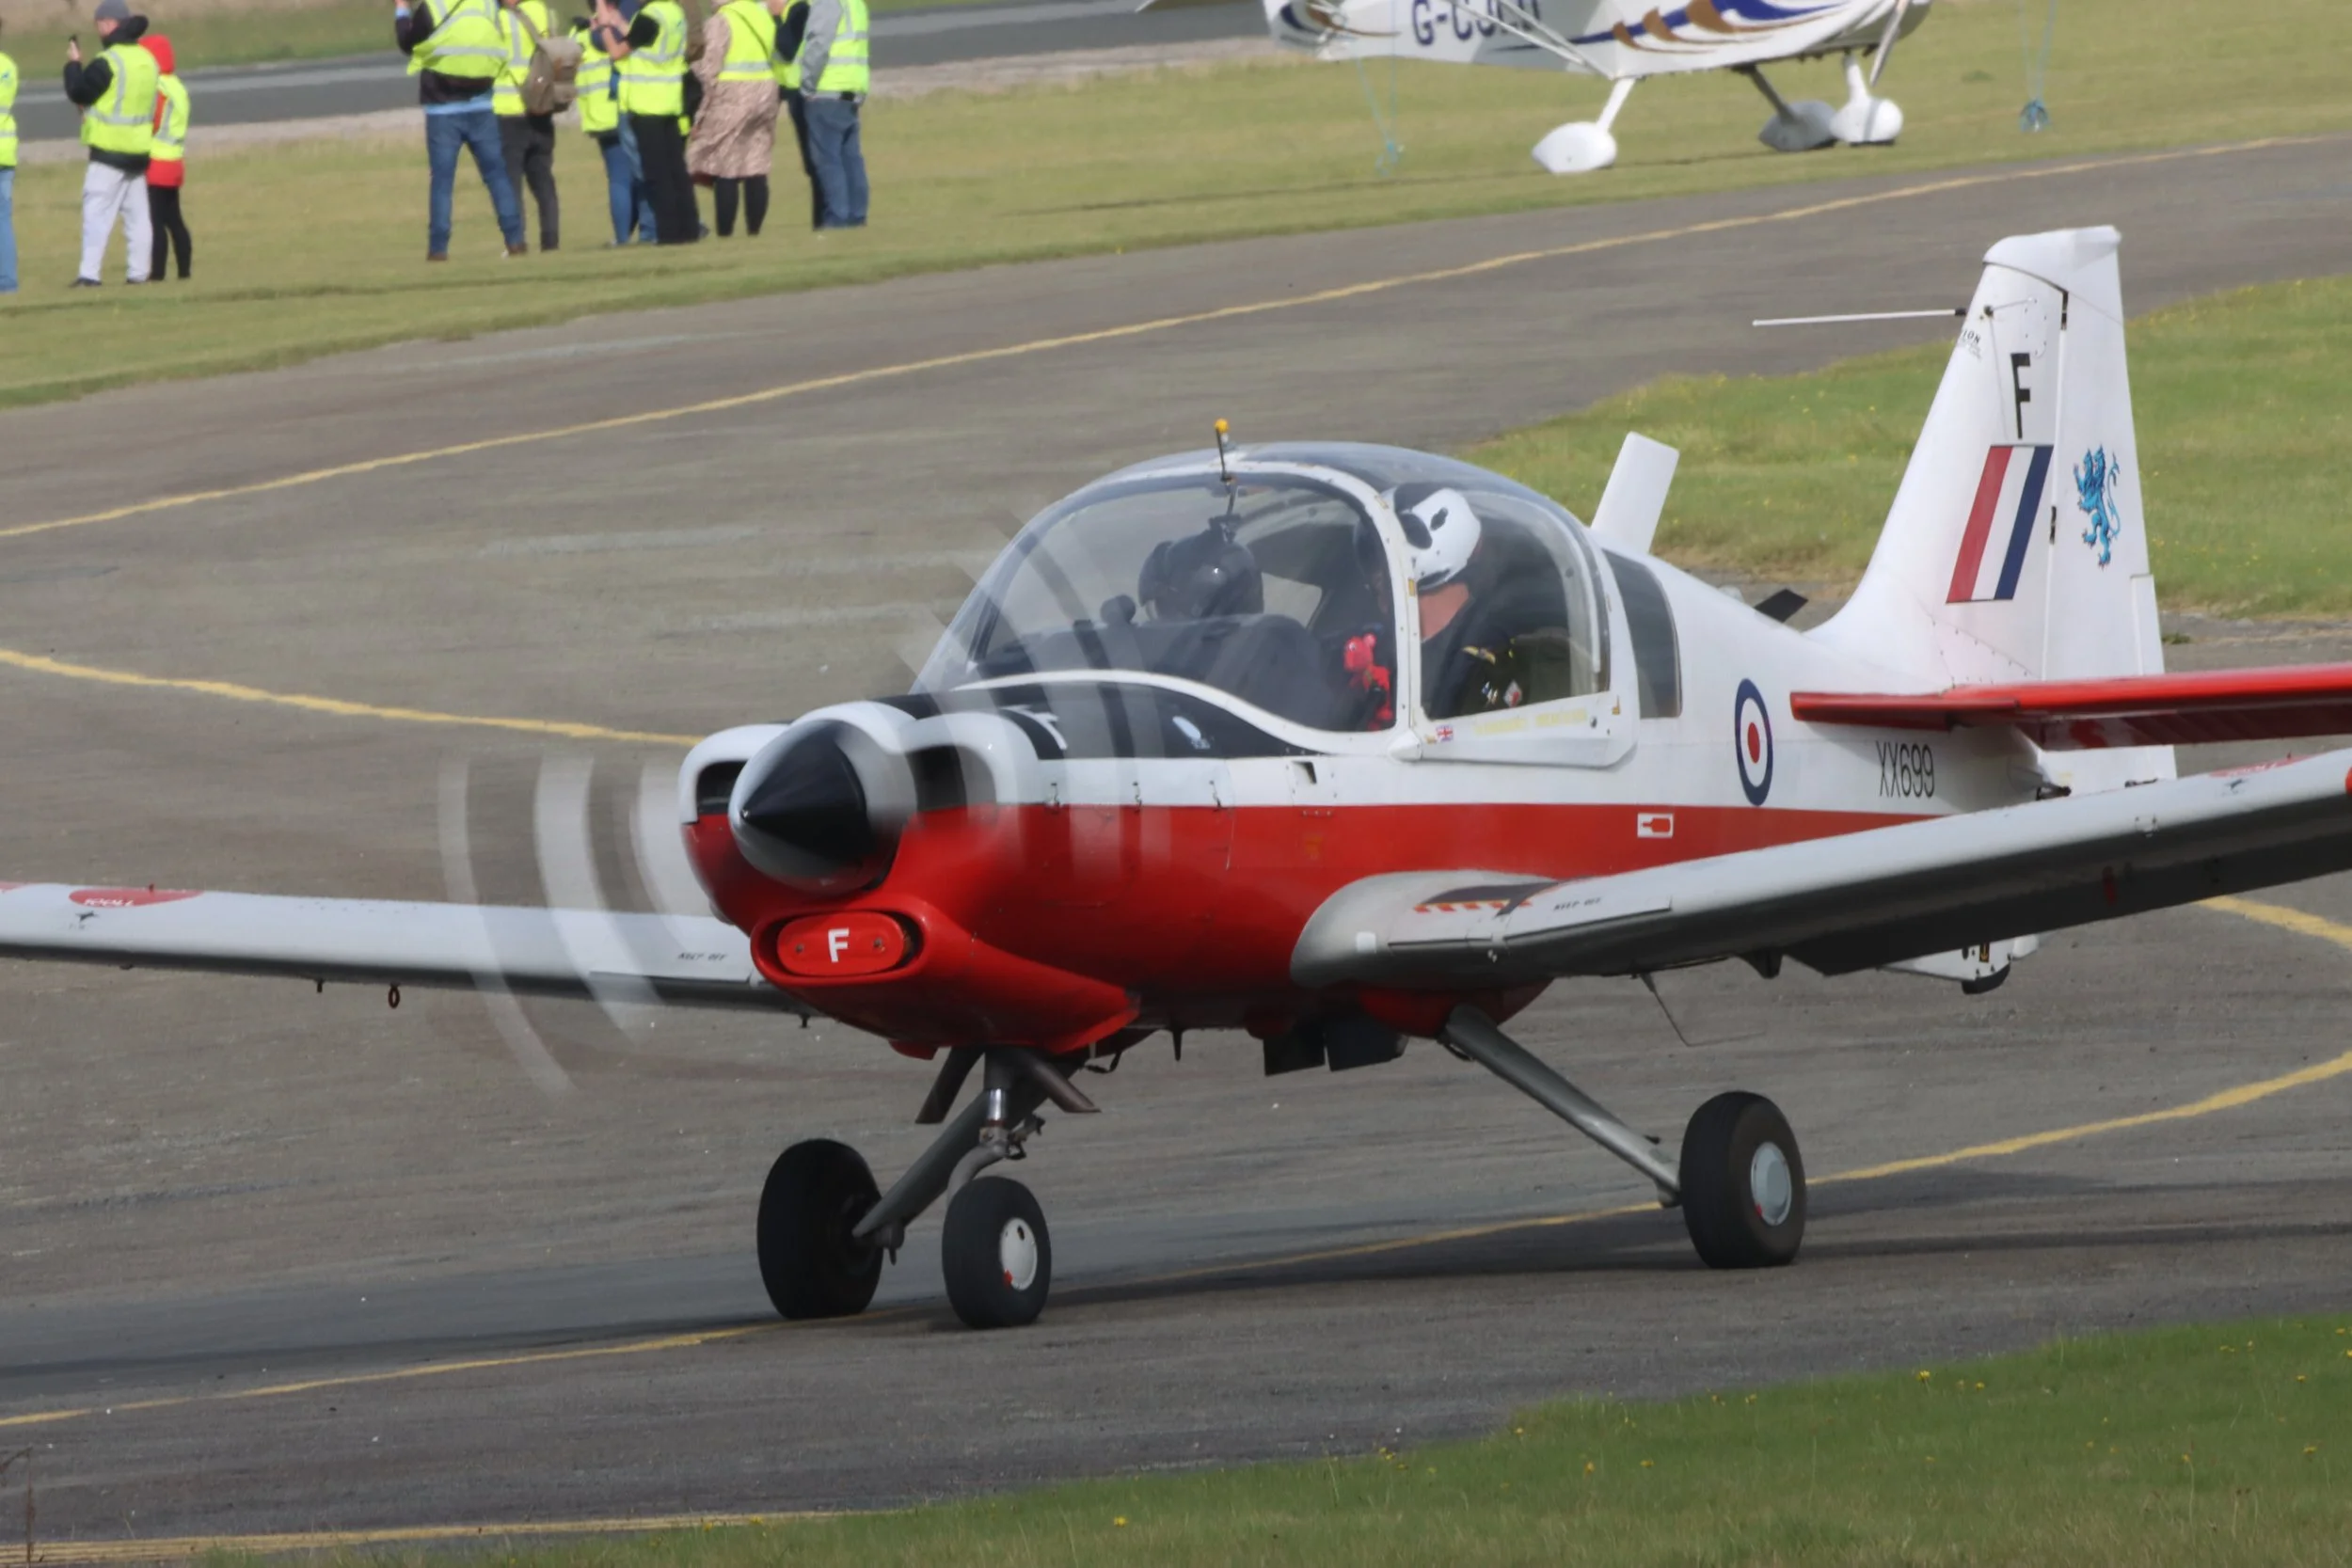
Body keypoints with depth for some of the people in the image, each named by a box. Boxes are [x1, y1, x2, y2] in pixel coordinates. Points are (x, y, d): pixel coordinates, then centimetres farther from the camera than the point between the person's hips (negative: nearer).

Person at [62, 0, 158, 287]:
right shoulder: (146, 59, 10)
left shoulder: (108, 62, -16)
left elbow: (78, 92, -12)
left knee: (97, 212, -7)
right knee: (136, 214, 11)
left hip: (109, 150, -8)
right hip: (139, 150, 8)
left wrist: (73, 63, 4)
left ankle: (89, 274, -13)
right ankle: (138, 272, 11)